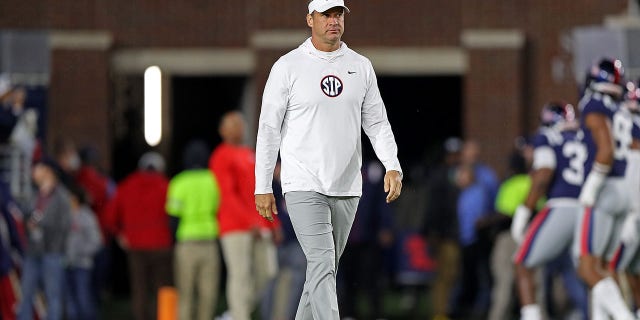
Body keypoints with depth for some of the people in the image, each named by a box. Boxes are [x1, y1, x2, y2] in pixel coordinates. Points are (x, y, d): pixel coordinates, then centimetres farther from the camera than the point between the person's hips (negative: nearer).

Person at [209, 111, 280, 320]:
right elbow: (228, 195, -14)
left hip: (259, 226, 7)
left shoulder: (251, 155, 20)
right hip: (235, 226, -7)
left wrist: (273, 224, 13)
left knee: (267, 272, 2)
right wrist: (250, 223, -21)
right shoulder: (221, 157, -5)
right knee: (240, 275, -9)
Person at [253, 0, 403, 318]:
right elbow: (269, 128, -2)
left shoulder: (361, 67, 9)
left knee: (325, 267, 11)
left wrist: (393, 167, -7)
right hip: (304, 186, -5)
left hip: (347, 187, 5)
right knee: (322, 264, -16)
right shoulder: (288, 67, -3)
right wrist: (262, 187, -5)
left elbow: (376, 122, 10)